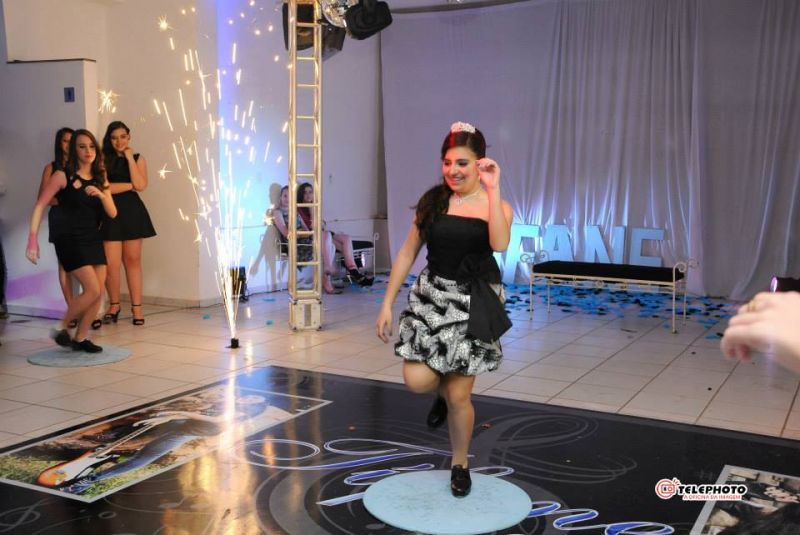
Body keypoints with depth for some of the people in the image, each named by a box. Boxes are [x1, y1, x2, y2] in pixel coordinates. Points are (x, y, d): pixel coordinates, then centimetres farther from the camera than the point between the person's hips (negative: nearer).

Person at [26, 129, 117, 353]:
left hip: (94, 240, 6)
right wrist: (33, 239, -15)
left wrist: (101, 195, -16)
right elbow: (40, 206, -9)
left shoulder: (100, 179, 9)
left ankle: (80, 338, 16)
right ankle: (61, 328, 7)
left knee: (98, 293, 1)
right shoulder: (63, 176, -6)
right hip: (70, 240, -6)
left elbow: (112, 213, 3)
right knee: (93, 291, -14)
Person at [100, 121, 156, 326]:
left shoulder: (137, 158, 8)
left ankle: (136, 307, 9)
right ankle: (114, 305, 15)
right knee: (112, 263, -4)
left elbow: (141, 185, -7)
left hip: (132, 211, 1)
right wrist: (129, 186, -5)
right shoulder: (103, 159, 3)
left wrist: (129, 157, -7)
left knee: (133, 260, 4)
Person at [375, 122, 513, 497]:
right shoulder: (432, 200, 3)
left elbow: (499, 244, -28)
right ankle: (444, 390, 25)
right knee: (417, 380, -14)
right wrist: (387, 304, 5)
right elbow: (407, 254, 7)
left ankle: (460, 466, 29)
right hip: (431, 295, 2)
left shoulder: (495, 205, -4)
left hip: (473, 304, -2)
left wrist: (492, 189, -23)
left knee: (459, 396, 2)